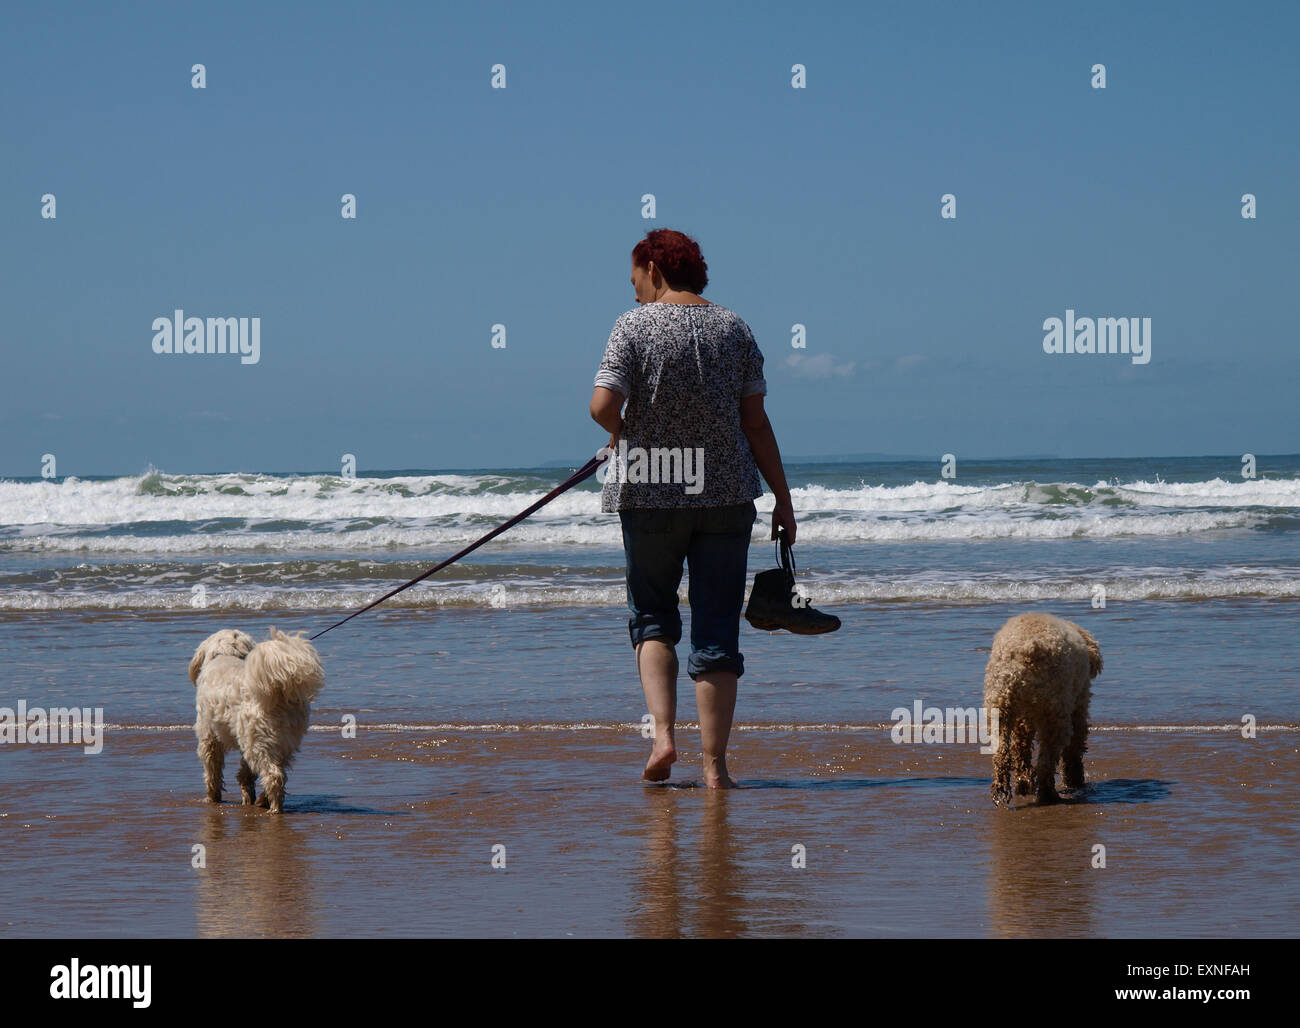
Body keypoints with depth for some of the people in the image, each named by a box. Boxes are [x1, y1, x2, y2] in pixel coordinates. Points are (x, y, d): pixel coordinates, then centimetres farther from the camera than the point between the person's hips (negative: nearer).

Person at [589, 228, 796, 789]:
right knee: (717, 630, 5)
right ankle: (714, 764, 3)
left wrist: (621, 433, 6)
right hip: (727, 491, 2)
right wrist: (782, 499, 6)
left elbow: (603, 405, -17)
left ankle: (663, 735, -3)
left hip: (651, 491, -2)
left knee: (652, 616, 16)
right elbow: (755, 421, 2)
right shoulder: (733, 328, 5)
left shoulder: (634, 326, -5)